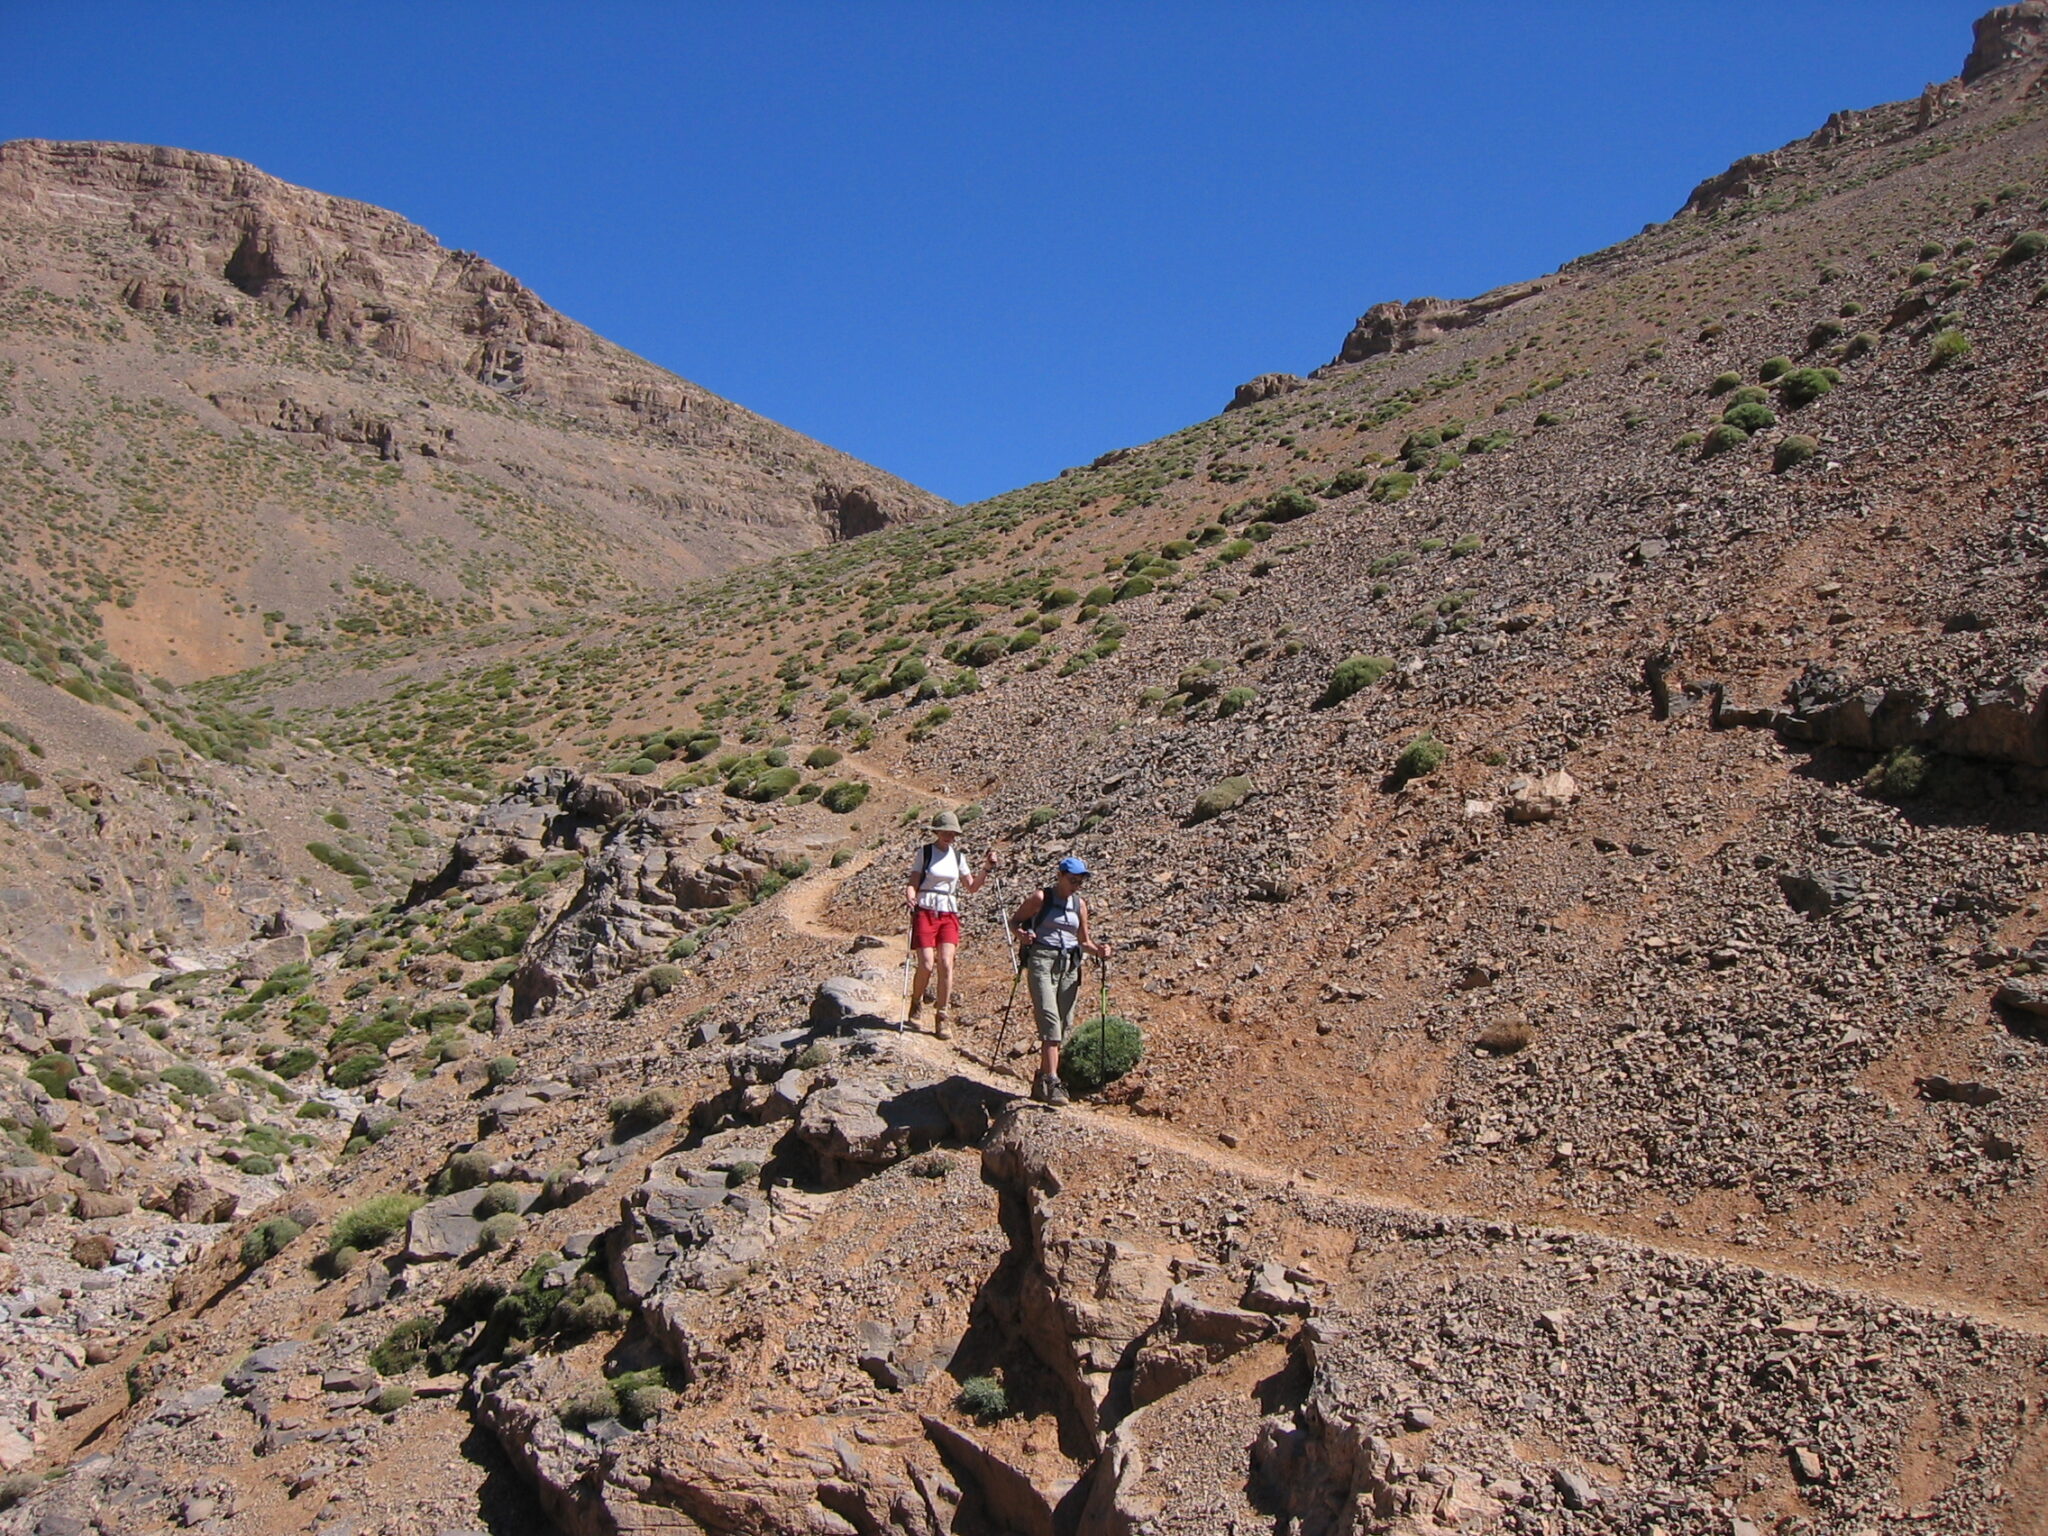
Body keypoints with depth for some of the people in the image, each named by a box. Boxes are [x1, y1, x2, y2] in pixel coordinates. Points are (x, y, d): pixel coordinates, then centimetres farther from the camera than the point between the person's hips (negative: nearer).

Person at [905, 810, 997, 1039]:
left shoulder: (958, 856, 12)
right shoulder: (925, 852, 2)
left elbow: (971, 887, 19)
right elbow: (913, 883, -2)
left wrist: (986, 868, 6)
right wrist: (910, 898, -23)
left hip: (949, 915, 3)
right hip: (925, 911, -3)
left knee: (946, 965, -9)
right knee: (927, 965, -11)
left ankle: (941, 1017, -1)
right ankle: (916, 1006, 16)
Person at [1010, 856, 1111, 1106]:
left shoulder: (1080, 904, 14)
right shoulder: (1041, 898, 1)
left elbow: (1084, 941, 21)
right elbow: (1014, 920, 6)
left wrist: (1098, 951, 1)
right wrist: (1021, 934, -16)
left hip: (1070, 965, 6)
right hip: (1042, 960, -6)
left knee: (1064, 1025, 5)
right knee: (1050, 1018, -19)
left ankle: (1042, 1081, 16)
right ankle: (1051, 1082, -24)